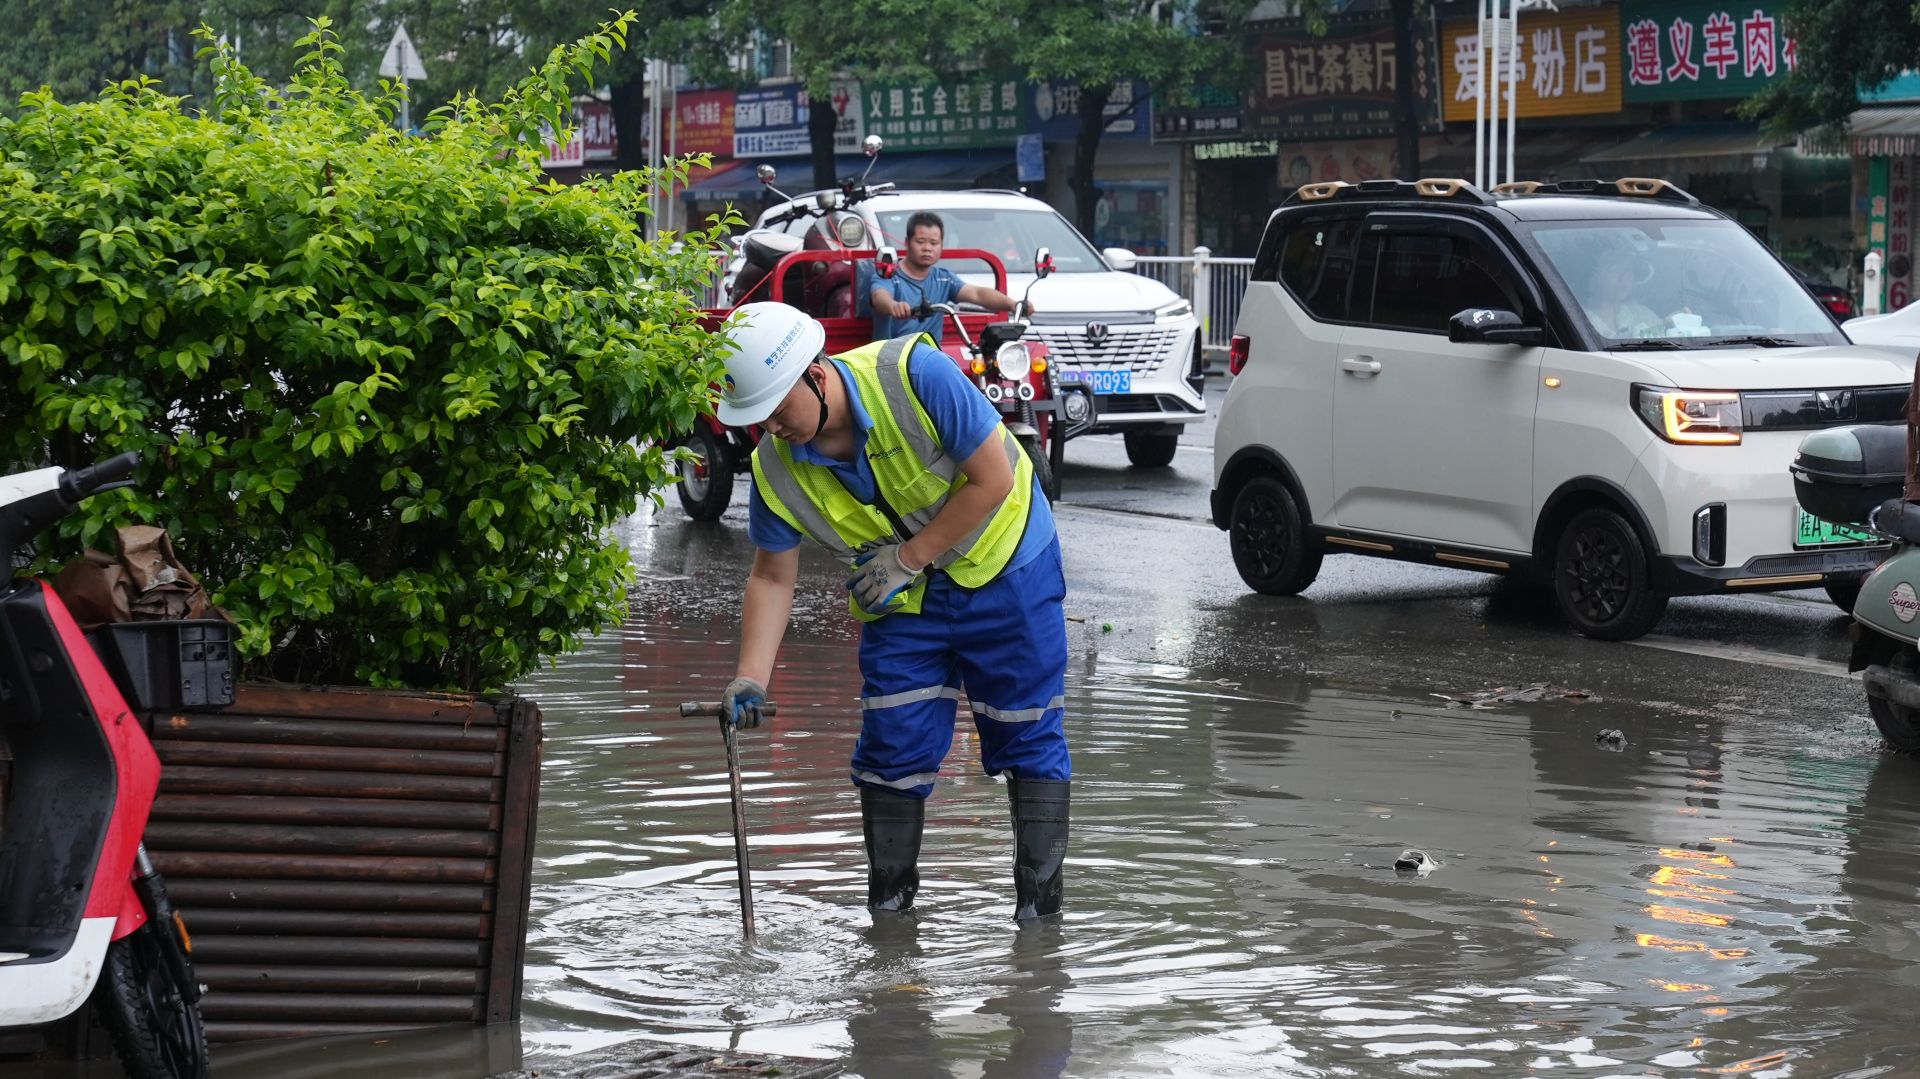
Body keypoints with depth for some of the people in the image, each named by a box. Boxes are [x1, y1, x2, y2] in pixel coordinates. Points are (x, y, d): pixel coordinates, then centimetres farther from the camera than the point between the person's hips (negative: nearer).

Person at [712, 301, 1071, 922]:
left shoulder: (916, 375, -30)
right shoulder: (776, 469, -15)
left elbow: (993, 480, -24)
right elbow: (772, 578, -4)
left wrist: (907, 558, -21)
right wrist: (751, 679, -16)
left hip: (1004, 565, -4)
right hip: (902, 598, 4)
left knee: (1028, 734, 0)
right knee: (892, 741, -1)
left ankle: (1039, 893, 11)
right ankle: (888, 903, 14)